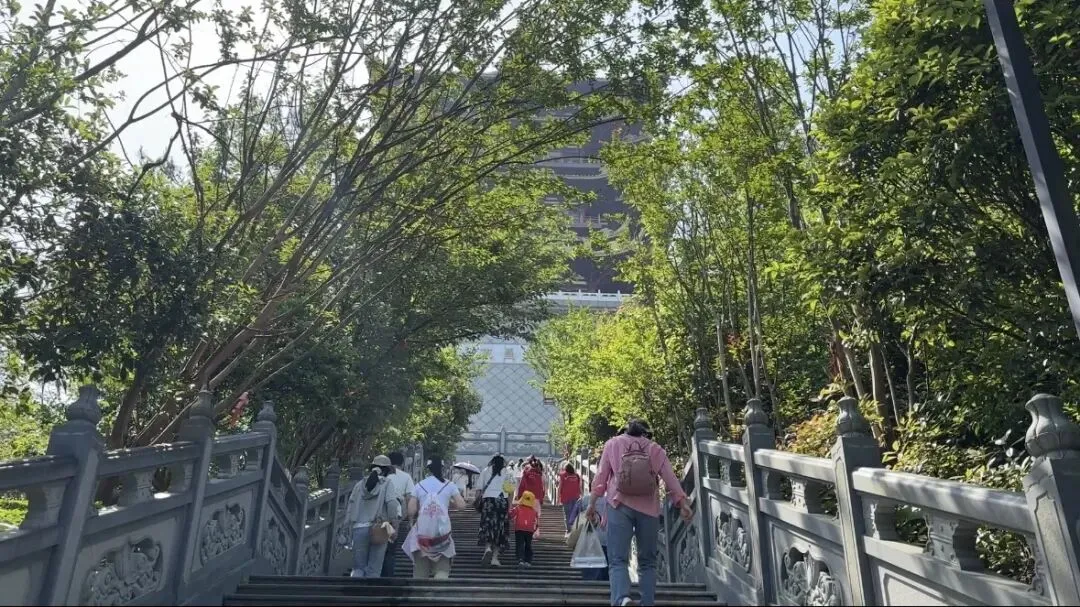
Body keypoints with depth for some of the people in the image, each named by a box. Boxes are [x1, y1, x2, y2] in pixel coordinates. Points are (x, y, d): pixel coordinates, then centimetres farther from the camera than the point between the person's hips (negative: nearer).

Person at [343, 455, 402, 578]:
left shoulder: (360, 484, 11)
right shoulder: (387, 483, -1)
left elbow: (351, 505, 9)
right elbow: (392, 503, -11)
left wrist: (348, 524, 14)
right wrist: (393, 521, -3)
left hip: (359, 528, 3)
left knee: (358, 568, 12)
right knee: (374, 570, 6)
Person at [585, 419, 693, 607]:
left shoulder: (613, 443, 13)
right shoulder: (655, 448, 14)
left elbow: (601, 475, 8)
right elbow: (670, 477, 4)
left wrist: (593, 503, 10)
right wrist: (682, 504, -1)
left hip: (620, 505, -1)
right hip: (648, 508, 1)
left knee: (617, 559, -5)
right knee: (647, 561, 13)